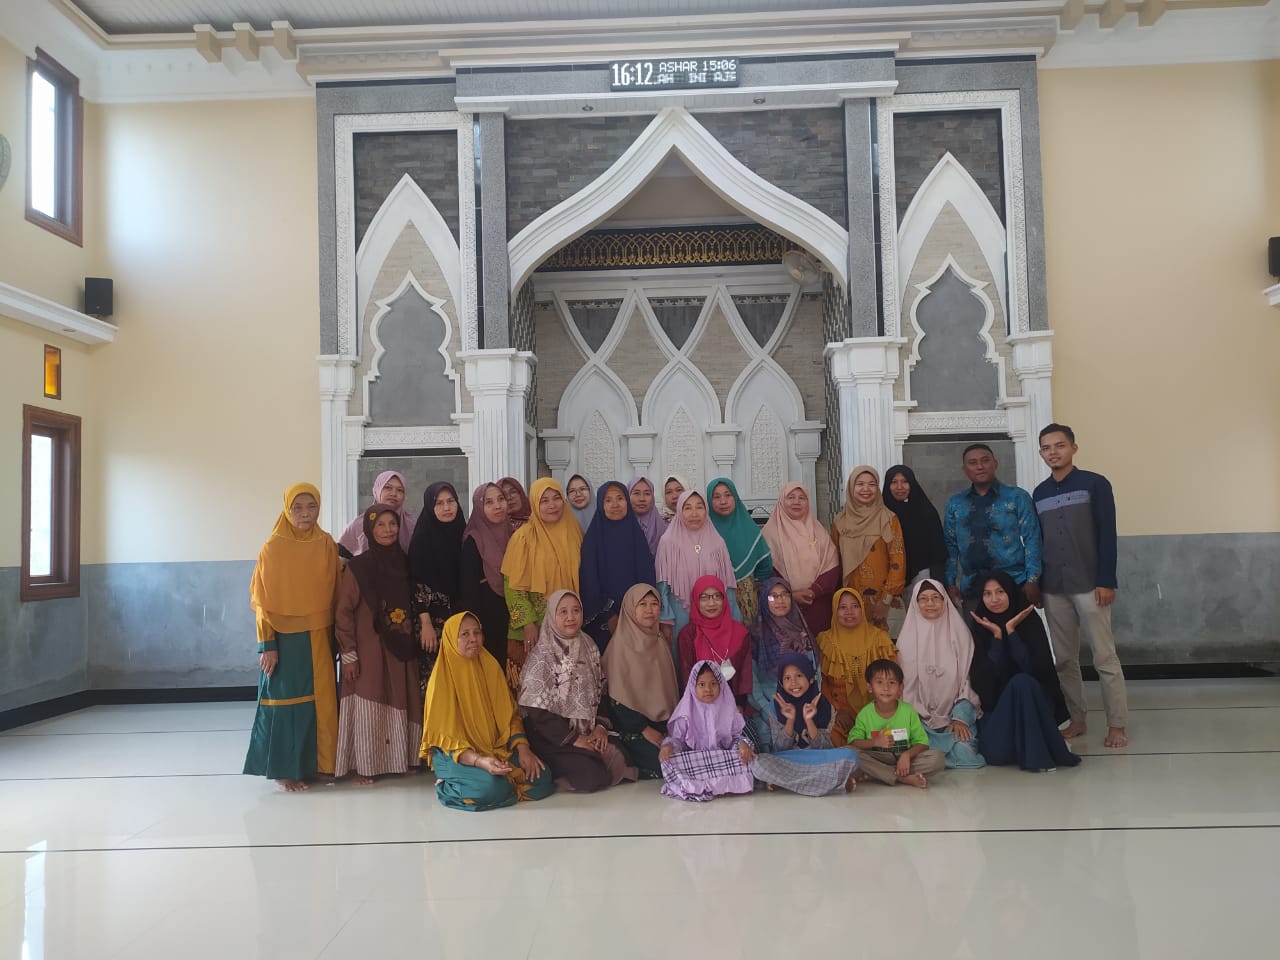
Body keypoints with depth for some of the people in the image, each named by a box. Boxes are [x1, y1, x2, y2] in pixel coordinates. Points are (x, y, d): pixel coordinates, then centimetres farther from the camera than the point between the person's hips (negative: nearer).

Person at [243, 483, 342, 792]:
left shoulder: (327, 545, 4)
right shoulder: (273, 548, -7)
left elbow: (337, 592, 7)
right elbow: (263, 601, -6)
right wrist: (267, 645, -10)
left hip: (320, 638, 4)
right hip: (287, 639, -4)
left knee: (323, 700, 8)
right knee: (287, 701, 2)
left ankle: (321, 762, 21)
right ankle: (286, 769, 13)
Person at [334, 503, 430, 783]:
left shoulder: (404, 563, 6)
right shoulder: (358, 567, -8)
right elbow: (343, 613, -9)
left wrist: (424, 629, 2)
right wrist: (348, 654, -11)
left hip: (401, 649, 5)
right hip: (369, 649, -5)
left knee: (401, 704, 10)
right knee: (368, 705, 0)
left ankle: (402, 759, 23)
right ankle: (364, 766, 11)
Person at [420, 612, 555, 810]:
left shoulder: (491, 668, 5)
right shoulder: (442, 679, -10)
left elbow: (510, 715, 7)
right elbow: (444, 736, -13)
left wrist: (523, 748, -12)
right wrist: (479, 761, -29)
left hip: (496, 748, 5)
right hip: (456, 756, -4)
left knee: (540, 776, -17)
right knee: (491, 787, -33)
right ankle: (447, 786, -5)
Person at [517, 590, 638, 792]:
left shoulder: (589, 649, 9)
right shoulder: (541, 656, -10)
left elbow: (600, 693, 12)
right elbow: (537, 712, -14)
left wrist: (601, 726, -5)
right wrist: (573, 739, -17)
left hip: (589, 732, 5)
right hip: (553, 739, -5)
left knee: (623, 759, -17)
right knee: (591, 775, -25)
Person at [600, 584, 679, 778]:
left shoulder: (660, 643, 13)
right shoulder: (621, 644, -7)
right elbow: (617, 694, -10)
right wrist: (643, 729, -13)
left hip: (662, 723, 6)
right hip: (632, 727, -6)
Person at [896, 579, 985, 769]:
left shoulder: (959, 632, 3)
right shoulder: (908, 636, 3)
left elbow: (968, 677, 0)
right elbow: (905, 683, 3)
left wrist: (961, 718, -10)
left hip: (956, 712, 0)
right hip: (920, 717, 0)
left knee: (964, 752, -25)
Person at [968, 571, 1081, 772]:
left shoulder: (1030, 620, -6)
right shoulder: (980, 628, -3)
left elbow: (1033, 668, -19)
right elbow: (984, 677, -14)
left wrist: (1010, 630, -22)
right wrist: (996, 634, -19)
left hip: (1032, 700, 0)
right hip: (997, 704, 0)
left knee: (1021, 681, -36)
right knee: (996, 754, -30)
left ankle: (1038, 752, -23)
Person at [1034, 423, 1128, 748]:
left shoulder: (1095, 484, -1)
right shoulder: (1039, 494, 12)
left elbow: (1107, 536, -6)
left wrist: (1106, 582, -12)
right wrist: (1034, 583, 10)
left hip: (1089, 585, -4)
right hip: (1053, 589, 5)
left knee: (1105, 657, -2)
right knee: (1064, 659, 7)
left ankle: (1117, 725, 3)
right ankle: (1076, 720, 16)